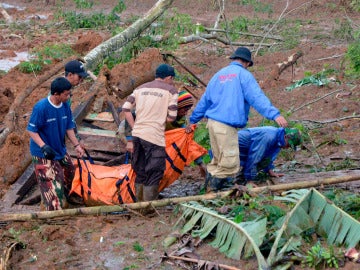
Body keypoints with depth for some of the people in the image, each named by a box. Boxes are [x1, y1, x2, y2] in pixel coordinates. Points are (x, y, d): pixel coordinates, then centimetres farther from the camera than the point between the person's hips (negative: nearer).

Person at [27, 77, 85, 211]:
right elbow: (31, 130, -20)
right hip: (43, 154, -8)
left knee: (69, 172, 23)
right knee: (52, 185, -10)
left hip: (60, 150, 8)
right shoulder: (41, 107, -26)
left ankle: (64, 198, 47)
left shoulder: (65, 106, -5)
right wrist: (43, 146, -32)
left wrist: (76, 145, -1)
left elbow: (69, 128, 6)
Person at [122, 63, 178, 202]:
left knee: (140, 171, 17)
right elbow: (171, 117, -5)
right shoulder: (170, 90, 1)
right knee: (154, 174, 2)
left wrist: (135, 127, 12)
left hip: (138, 134, 6)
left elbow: (126, 108, 7)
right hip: (155, 137, -6)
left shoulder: (141, 88, 15)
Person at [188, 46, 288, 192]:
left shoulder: (218, 75, 21)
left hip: (212, 122, 8)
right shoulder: (243, 75, 0)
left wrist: (193, 120, 32)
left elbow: (204, 100, 26)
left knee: (218, 160, 16)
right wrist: (274, 114, -20)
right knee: (230, 164, -3)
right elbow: (257, 97, -13)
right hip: (227, 125, -8)